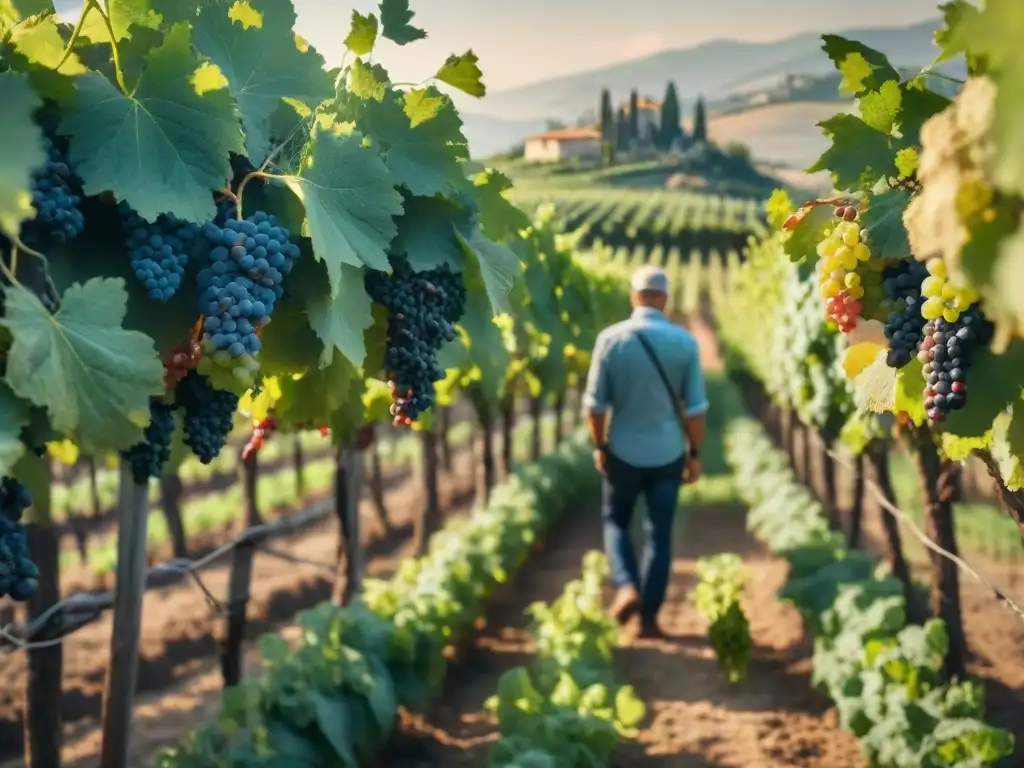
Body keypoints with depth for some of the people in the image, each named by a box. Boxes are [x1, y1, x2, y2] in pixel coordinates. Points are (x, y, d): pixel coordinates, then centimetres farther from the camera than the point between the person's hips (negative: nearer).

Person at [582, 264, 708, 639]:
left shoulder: (611, 338, -8)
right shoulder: (684, 342, -7)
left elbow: (595, 402, -5)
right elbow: (695, 407, -3)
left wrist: (599, 446, 9)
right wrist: (695, 452, 8)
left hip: (624, 451, 0)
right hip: (668, 452, 1)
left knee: (615, 521, 19)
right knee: (659, 534, 9)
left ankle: (627, 586, -2)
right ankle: (649, 617, 11)